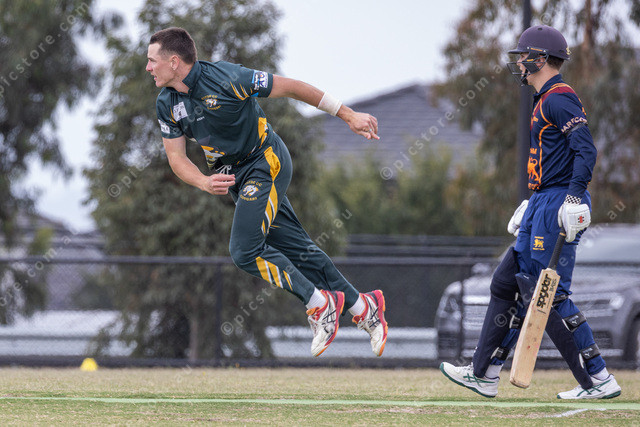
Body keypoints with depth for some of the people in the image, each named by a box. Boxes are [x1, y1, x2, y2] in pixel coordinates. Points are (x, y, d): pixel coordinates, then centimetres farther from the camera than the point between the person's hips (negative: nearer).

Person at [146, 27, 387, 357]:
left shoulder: (225, 79, -25)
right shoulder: (166, 104, -4)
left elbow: (290, 88, -16)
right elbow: (176, 157, 1)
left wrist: (348, 115, -11)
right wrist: (205, 182, -22)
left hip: (266, 162, -7)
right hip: (235, 176, 7)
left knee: (245, 249, -19)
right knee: (294, 248, 7)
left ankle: (320, 304, -6)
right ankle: (362, 307, 18)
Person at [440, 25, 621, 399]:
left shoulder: (558, 98, -12)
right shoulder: (548, 100, 20)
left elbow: (586, 150, -23)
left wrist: (574, 199, -30)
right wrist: (532, 205, 27)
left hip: (560, 204, -11)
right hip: (544, 205, 11)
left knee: (549, 296, -10)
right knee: (507, 283, 13)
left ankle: (599, 381, -7)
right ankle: (484, 375, 18)